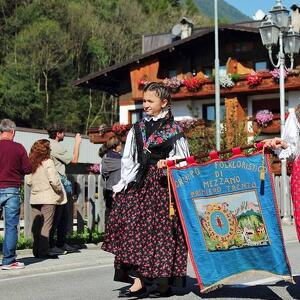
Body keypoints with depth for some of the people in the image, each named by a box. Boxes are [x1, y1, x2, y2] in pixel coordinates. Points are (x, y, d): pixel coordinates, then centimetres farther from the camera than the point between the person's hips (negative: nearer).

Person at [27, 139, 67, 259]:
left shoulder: (32, 163, 4)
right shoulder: (48, 162, -13)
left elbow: (28, 181, 6)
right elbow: (54, 180, -18)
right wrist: (60, 191, -2)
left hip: (34, 198, 6)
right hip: (48, 198, -6)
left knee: (36, 225, 10)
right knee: (46, 225, -2)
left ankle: (36, 250, 15)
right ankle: (44, 251, -3)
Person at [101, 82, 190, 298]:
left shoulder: (174, 130, 1)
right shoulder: (137, 129, 13)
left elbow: (182, 160, 3)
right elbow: (129, 161, 13)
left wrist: (167, 164, -16)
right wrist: (122, 185, 6)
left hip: (162, 184, -4)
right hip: (139, 184, 4)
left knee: (161, 230, -2)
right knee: (135, 230, -4)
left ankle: (164, 282, 7)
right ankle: (138, 281, -2)